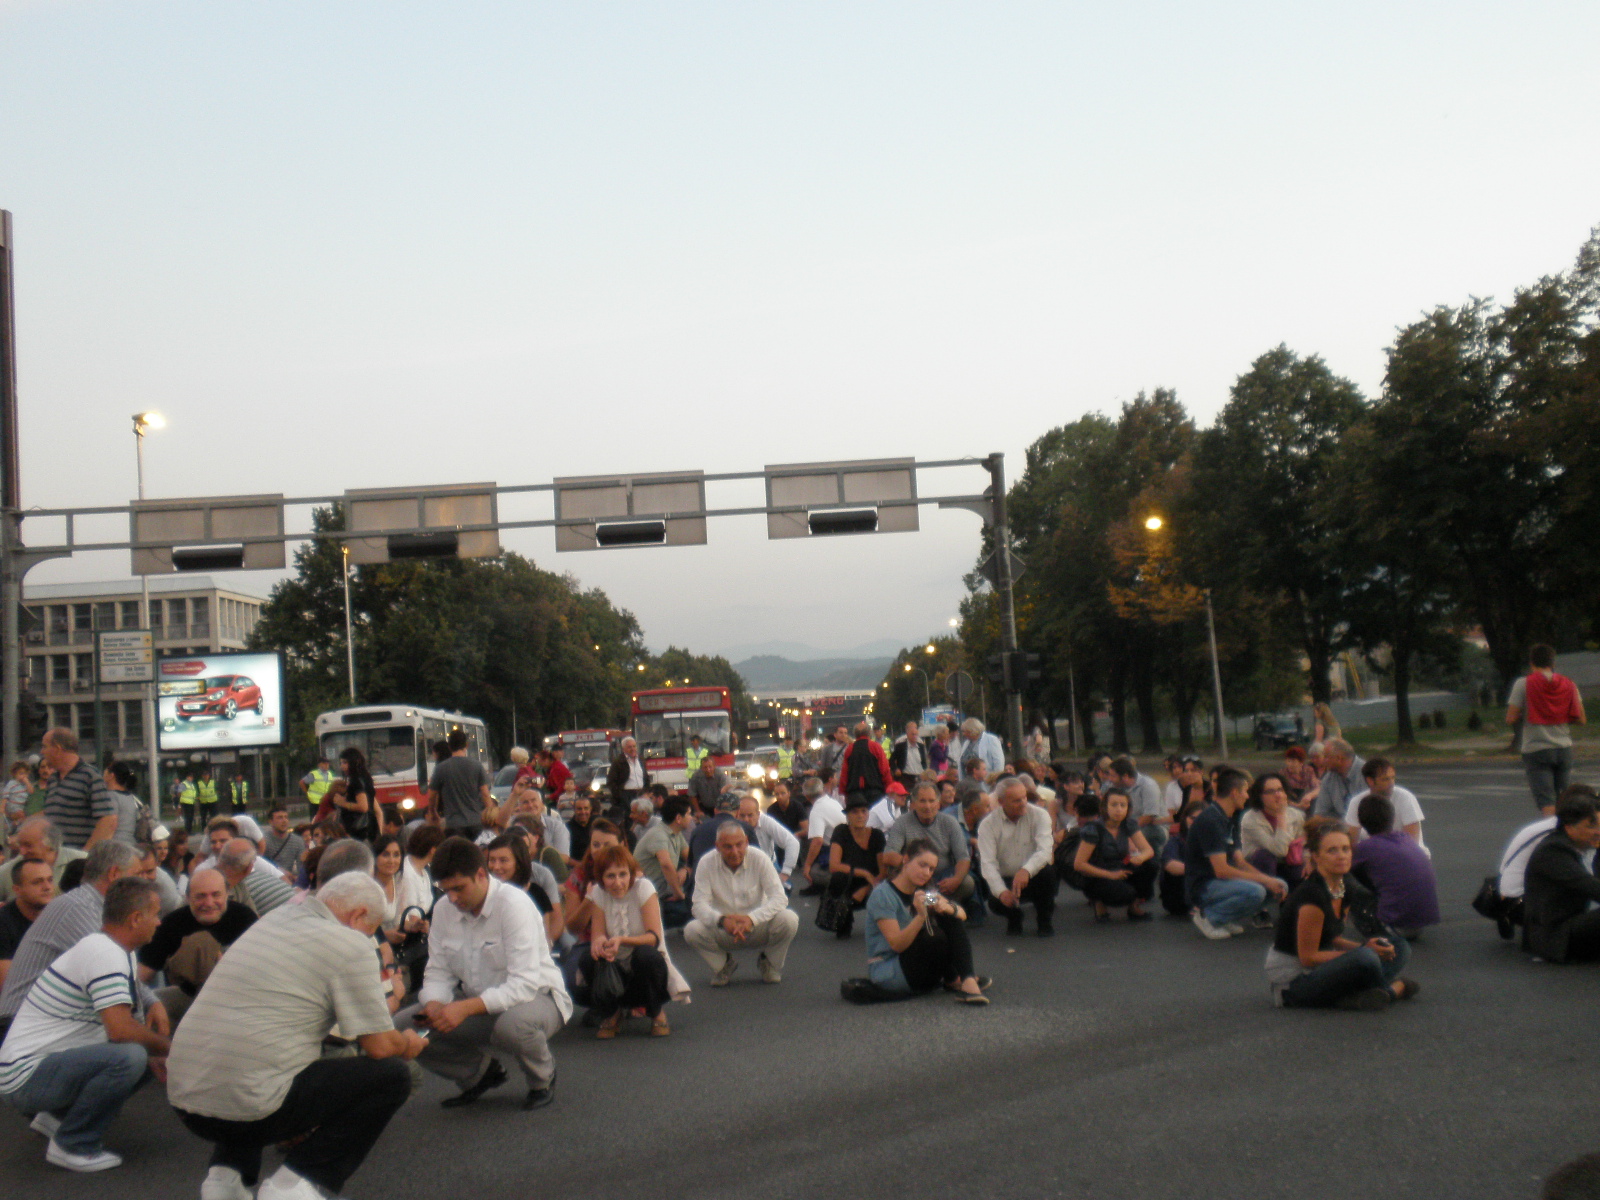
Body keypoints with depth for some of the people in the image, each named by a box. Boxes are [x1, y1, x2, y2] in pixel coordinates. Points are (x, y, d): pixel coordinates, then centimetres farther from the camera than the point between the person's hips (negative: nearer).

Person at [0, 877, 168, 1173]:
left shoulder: (113, 950, 10)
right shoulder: (105, 954, -20)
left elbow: (118, 1025, 17)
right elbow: (121, 1030, -28)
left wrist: (155, 1054, -1)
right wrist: (166, 1046, -10)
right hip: (25, 1075, -10)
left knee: (149, 1057, 9)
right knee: (129, 1056, -30)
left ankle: (59, 1115, 14)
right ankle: (71, 1145, -11)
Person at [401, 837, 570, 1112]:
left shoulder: (514, 904, -21)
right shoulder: (444, 911, -2)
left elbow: (524, 983, -28)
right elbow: (438, 974, 3)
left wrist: (466, 1007, -36)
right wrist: (434, 1004, -21)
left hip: (535, 997, -6)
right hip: (475, 1004, 6)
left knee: (512, 1024, -41)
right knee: (402, 1026, -12)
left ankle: (542, 1080, -3)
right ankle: (483, 1072, 11)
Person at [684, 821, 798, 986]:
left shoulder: (759, 859, -15)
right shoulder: (706, 864, -14)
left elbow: (779, 898, -20)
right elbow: (700, 905, -18)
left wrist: (752, 918, -37)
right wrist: (722, 920, -39)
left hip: (758, 928, 0)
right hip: (724, 932, 0)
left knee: (789, 920, -28)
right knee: (691, 930, -28)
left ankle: (770, 964, 5)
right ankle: (723, 964, 5)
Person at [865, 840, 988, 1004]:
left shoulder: (923, 892, 9)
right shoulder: (882, 895, -16)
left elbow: (962, 914, 0)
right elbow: (896, 944, -24)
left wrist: (947, 907, -24)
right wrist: (921, 915, -37)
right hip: (886, 971, -8)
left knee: (949, 917, -10)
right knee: (933, 937, -32)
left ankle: (968, 980, -20)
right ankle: (953, 981, -8)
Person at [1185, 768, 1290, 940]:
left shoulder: (1230, 821, 12)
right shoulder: (1210, 820, -19)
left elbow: (1240, 862, 10)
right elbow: (1221, 870, -23)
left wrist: (1269, 880, -5)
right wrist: (1264, 879, -18)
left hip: (1219, 881, 10)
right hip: (1202, 886, -10)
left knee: (1280, 887, 3)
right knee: (1255, 891, -31)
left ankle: (1226, 919, 5)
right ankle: (1208, 916, -10)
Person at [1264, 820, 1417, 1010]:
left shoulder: (1346, 888, 3)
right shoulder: (1312, 895, -24)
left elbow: (1332, 940, 12)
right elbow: (1308, 957, -20)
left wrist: (1369, 947, -6)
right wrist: (1364, 951, -18)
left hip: (1315, 971, 10)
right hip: (1290, 982, -10)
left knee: (1400, 949, 8)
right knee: (1364, 959, -33)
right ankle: (1394, 989, -2)